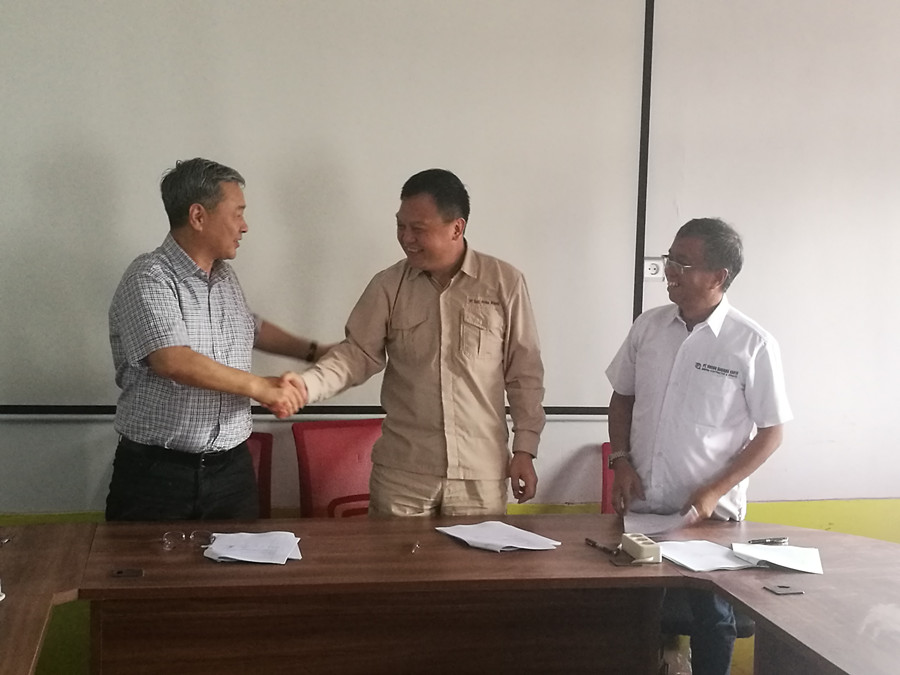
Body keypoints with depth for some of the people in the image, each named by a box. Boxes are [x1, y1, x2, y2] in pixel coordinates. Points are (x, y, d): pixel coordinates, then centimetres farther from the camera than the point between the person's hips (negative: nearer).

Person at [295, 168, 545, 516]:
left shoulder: (505, 283, -2)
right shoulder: (388, 286, 1)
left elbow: (525, 371, 1)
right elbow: (358, 354, 0)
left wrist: (524, 449, -1)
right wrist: (304, 386, -17)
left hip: (481, 474, -1)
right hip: (401, 473, 1)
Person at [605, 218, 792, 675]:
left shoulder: (753, 345, -11)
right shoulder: (648, 326, 1)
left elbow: (771, 433, -6)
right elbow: (622, 398, 12)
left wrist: (715, 491, -14)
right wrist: (621, 460, -2)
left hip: (710, 515, -3)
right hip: (641, 509, 4)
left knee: (710, 620, 12)